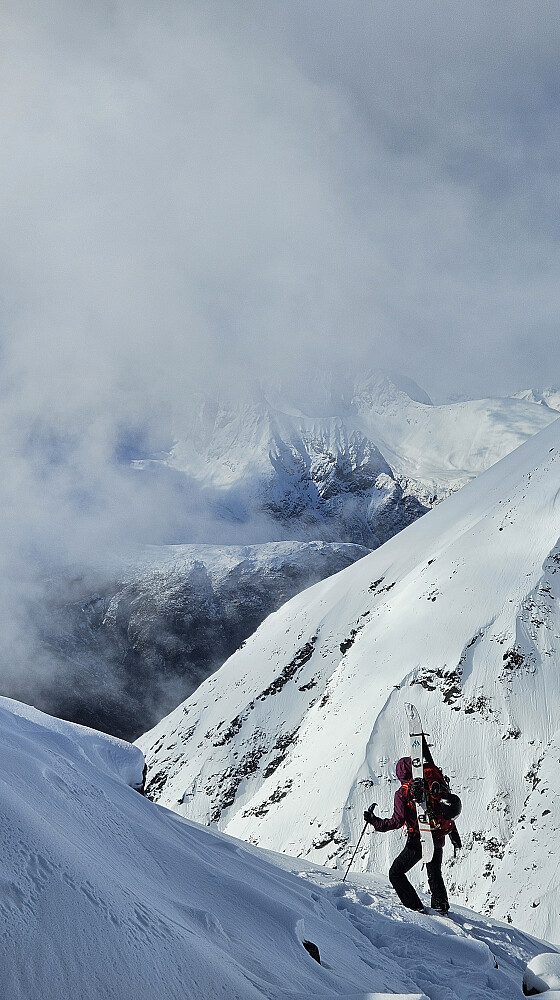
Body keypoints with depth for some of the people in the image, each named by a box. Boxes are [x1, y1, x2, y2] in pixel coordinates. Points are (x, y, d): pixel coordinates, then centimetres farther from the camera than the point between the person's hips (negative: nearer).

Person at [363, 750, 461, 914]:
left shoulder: (402, 793, -12)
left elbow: (397, 821, -17)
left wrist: (374, 821, -6)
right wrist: (454, 833, 18)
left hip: (417, 841, -6)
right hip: (438, 838, 6)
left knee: (396, 873, 9)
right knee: (434, 874, 30)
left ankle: (416, 907, 3)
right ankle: (441, 905, 32)